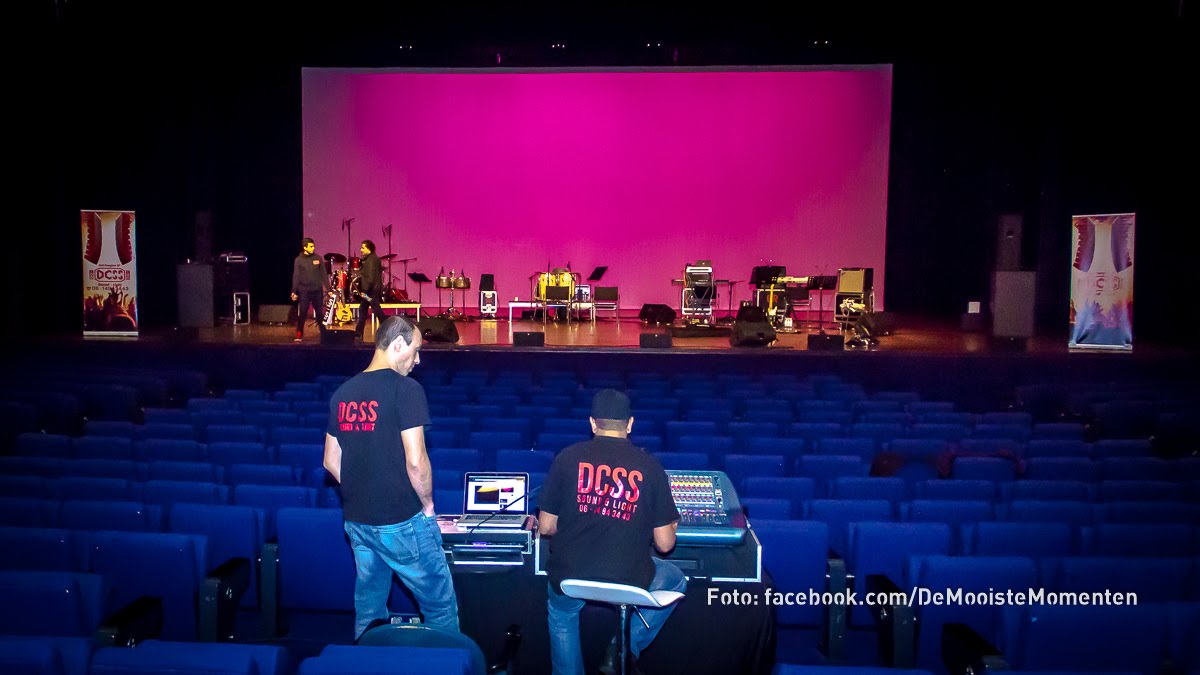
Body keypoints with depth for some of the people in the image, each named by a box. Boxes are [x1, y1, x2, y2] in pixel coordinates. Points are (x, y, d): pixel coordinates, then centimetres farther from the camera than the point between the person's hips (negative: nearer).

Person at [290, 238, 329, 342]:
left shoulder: (318, 258, 3)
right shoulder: (299, 260, -1)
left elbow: (323, 275, 5)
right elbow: (296, 277, -1)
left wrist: (328, 289, 2)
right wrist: (294, 292, -7)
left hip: (317, 290, 1)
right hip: (304, 291, -1)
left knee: (320, 313, 6)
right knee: (302, 313, 1)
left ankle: (324, 333, 14)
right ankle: (299, 334, 9)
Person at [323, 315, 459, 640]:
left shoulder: (343, 392, 7)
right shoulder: (405, 388, -15)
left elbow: (331, 461, 13)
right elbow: (415, 461, -19)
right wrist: (427, 504, -4)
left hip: (357, 521, 7)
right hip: (402, 522, -7)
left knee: (368, 609, 18)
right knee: (440, 606, 5)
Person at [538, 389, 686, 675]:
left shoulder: (567, 458, -4)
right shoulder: (650, 467, -5)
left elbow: (545, 527, 1)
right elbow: (665, 543, -2)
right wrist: (669, 528, 21)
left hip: (570, 578, 2)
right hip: (629, 581, -2)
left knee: (561, 612, 37)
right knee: (675, 580, 29)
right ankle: (625, 648, 16)